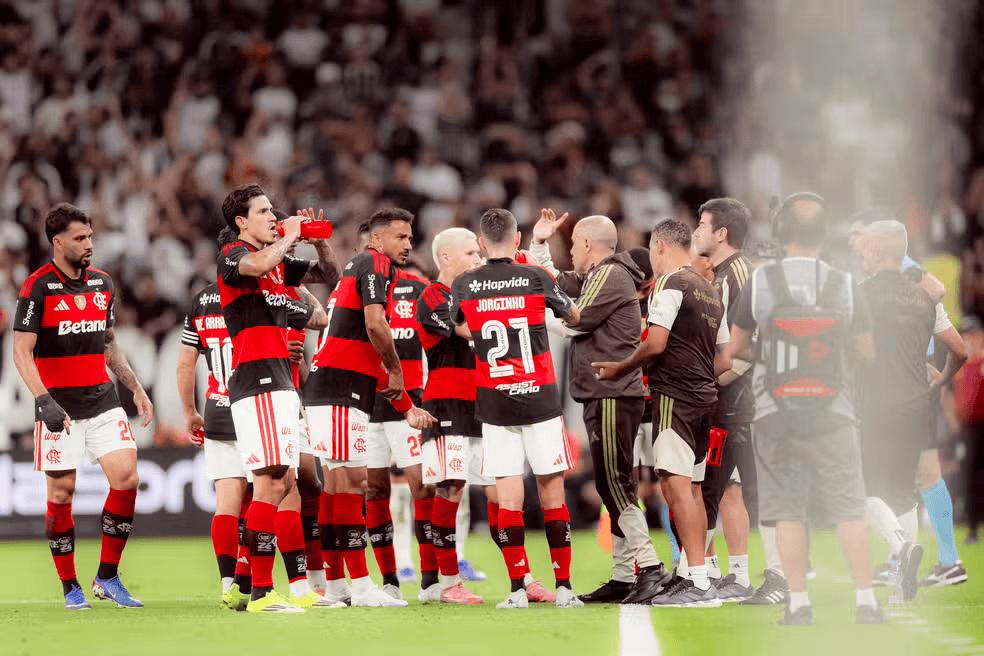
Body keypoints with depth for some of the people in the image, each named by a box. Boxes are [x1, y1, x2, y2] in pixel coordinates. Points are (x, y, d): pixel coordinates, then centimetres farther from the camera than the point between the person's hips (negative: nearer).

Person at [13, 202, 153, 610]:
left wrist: (135, 388, 16)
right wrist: (44, 400, -23)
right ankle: (70, 587, 9)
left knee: (126, 477, -9)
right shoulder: (37, 288, -8)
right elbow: (22, 351, -12)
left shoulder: (102, 284, 11)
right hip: (59, 407, -5)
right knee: (61, 492, -2)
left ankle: (107, 577, 2)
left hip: (102, 400, 5)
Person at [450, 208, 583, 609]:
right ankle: (564, 588, 6)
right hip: (540, 398, -1)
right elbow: (574, 317, 12)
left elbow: (458, 327, 20)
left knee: (508, 497, 1)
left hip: (494, 403, 1)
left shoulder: (463, 286, -1)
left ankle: (518, 589, -3)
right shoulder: (537, 278, -5)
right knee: (552, 492, 5)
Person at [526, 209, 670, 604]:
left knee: (613, 483, -12)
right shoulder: (593, 278, 20)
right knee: (613, 486, 9)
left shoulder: (611, 276, -10)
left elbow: (574, 321, -14)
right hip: (604, 396, 10)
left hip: (613, 396, -10)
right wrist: (539, 244, 25)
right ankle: (624, 575, 10)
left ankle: (648, 567, -16)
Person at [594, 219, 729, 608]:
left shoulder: (670, 285, -9)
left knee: (676, 484, -13)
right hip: (704, 397, 9)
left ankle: (699, 585, -21)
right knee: (691, 487, 15)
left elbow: (655, 344, -16)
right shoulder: (709, 291, 18)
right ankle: (688, 574, 19)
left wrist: (620, 369, -2)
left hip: (675, 396, -9)